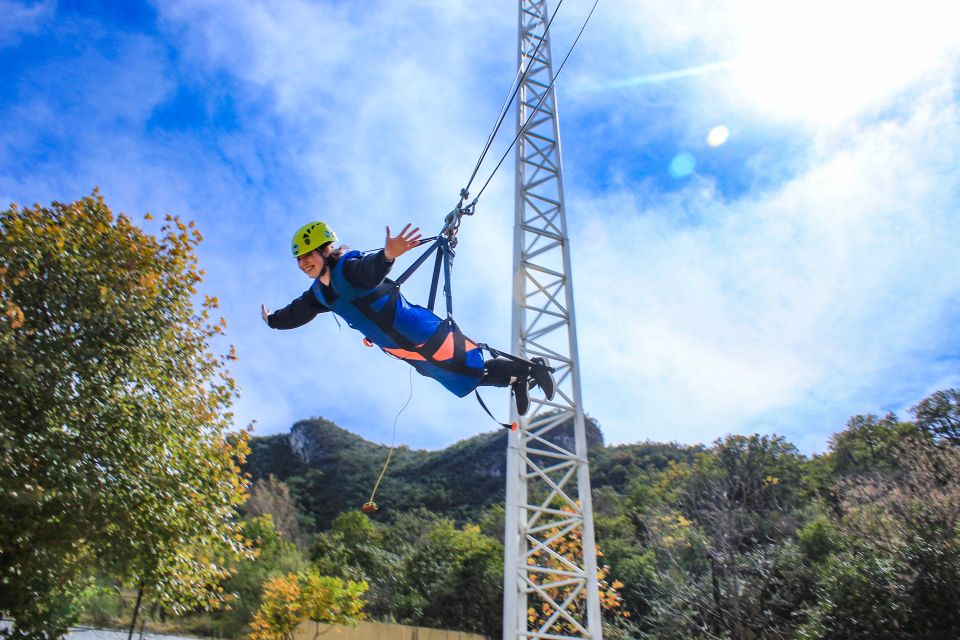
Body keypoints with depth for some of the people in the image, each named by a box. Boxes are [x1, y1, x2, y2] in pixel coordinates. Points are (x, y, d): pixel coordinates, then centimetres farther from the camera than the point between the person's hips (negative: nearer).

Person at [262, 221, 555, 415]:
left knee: (474, 369, 0)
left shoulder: (348, 268, -24)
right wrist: (272, 320, 38)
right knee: (465, 383, 18)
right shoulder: (318, 292, 4)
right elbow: (296, 313, 23)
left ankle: (533, 367, 20)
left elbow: (372, 268, -48)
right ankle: (517, 380, 33)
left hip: (424, 335, -9)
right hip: (404, 350, 9)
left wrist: (387, 254, -68)